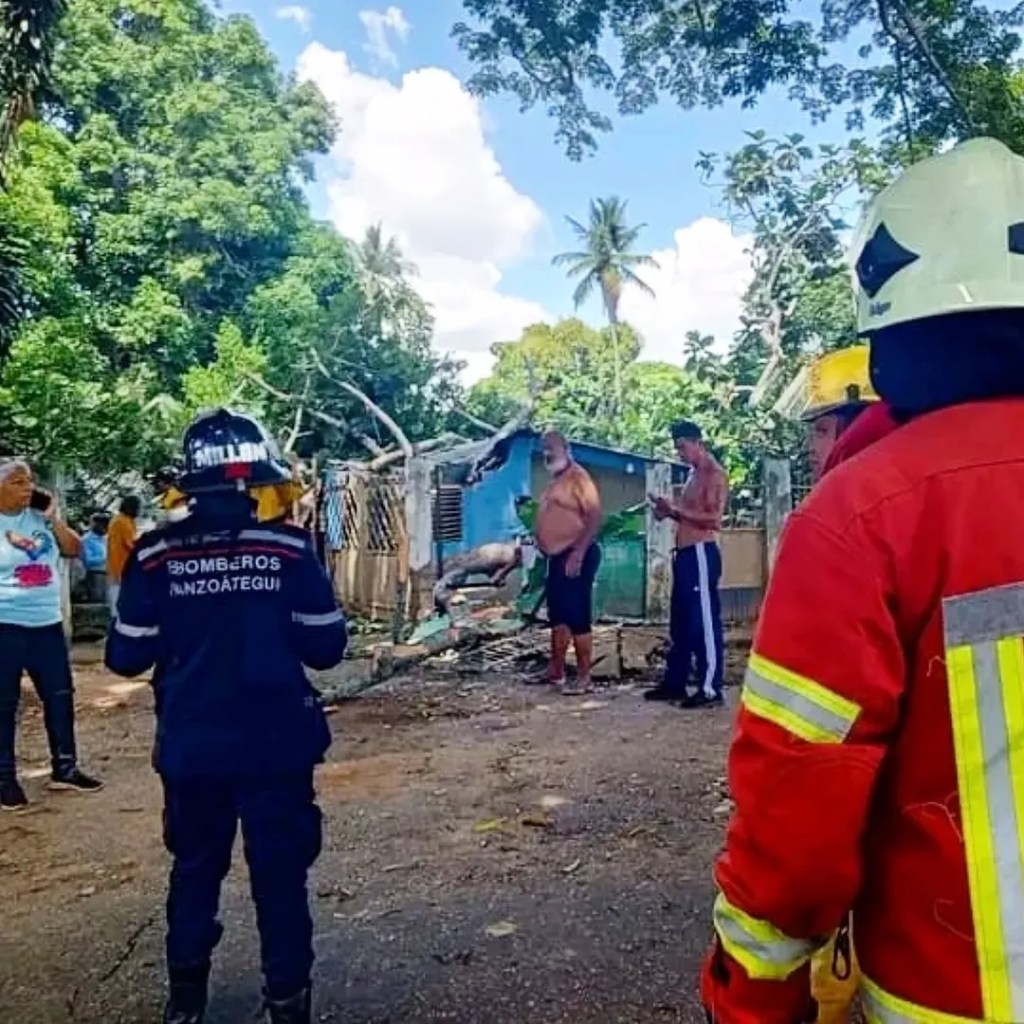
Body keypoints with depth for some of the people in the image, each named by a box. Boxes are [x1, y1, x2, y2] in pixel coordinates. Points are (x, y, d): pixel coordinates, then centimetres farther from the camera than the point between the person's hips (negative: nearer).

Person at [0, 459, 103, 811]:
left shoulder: (40, 516, 5)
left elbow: (74, 550, 7)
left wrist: (53, 517, -4)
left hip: (47, 622, 5)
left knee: (60, 695, 10)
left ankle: (64, 768, 23)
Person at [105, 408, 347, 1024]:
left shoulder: (156, 554, -8)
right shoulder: (290, 548, -11)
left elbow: (128, 659, -1)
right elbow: (326, 648, -6)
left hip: (190, 748, 2)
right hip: (276, 745, -2)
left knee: (195, 869, 22)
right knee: (281, 875, 12)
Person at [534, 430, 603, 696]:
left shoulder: (577, 477, -13)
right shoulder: (555, 481, 17)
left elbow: (594, 517, -21)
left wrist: (579, 553, -26)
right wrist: (542, 545, 20)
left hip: (576, 556, -10)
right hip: (557, 557, 10)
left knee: (578, 616, -7)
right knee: (558, 616, 16)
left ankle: (584, 677, 0)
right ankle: (556, 671, 25)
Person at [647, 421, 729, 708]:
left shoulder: (714, 475, -9)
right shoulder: (693, 476, 20)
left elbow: (714, 520, -18)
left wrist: (676, 510, -18)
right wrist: (670, 511, 8)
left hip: (701, 553, -10)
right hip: (684, 553, 10)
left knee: (704, 620, -6)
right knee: (680, 621, 13)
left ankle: (710, 688, -1)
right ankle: (675, 682, 21)